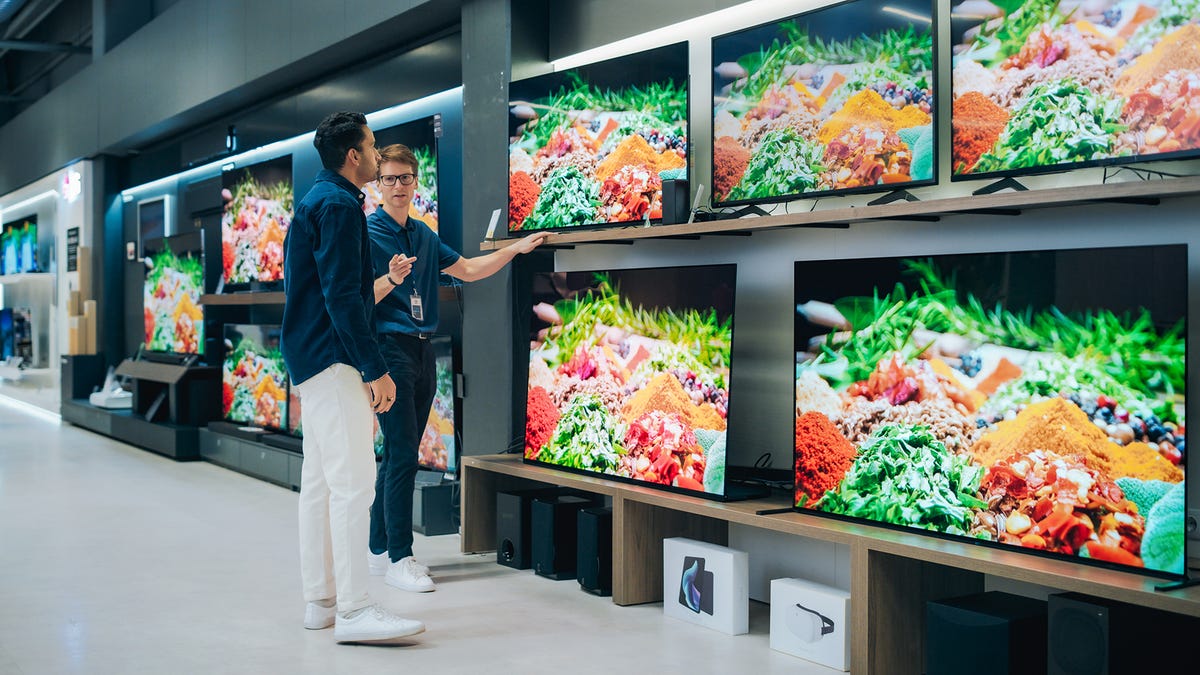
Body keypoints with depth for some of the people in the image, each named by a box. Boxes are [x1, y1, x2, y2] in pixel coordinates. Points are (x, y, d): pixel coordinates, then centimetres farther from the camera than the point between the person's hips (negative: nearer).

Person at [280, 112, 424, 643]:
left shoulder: (319, 200, 20)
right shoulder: (338, 205, -12)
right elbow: (342, 297, -19)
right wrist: (376, 369, -19)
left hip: (313, 359, 11)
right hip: (333, 359, -11)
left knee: (320, 481, 11)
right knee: (353, 481, -13)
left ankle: (320, 600, 16)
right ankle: (353, 610, -13)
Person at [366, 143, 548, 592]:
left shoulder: (423, 235, 16)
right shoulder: (367, 232, -5)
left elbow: (467, 270, 24)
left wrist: (516, 249, 19)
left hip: (422, 351, 8)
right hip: (389, 348, -7)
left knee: (401, 454, 10)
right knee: (403, 454, -11)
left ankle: (380, 549, 18)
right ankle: (398, 558, -5)